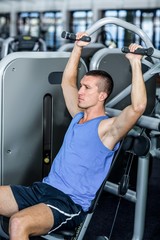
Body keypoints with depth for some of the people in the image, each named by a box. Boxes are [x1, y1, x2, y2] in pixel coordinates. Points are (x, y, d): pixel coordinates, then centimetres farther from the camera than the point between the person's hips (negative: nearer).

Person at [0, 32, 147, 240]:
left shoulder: (107, 128, -7)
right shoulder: (78, 116, 16)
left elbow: (138, 106, -26)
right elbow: (67, 81, 28)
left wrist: (135, 63, -22)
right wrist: (78, 48, 24)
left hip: (71, 203, -8)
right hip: (43, 188, 8)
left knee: (19, 223, -34)